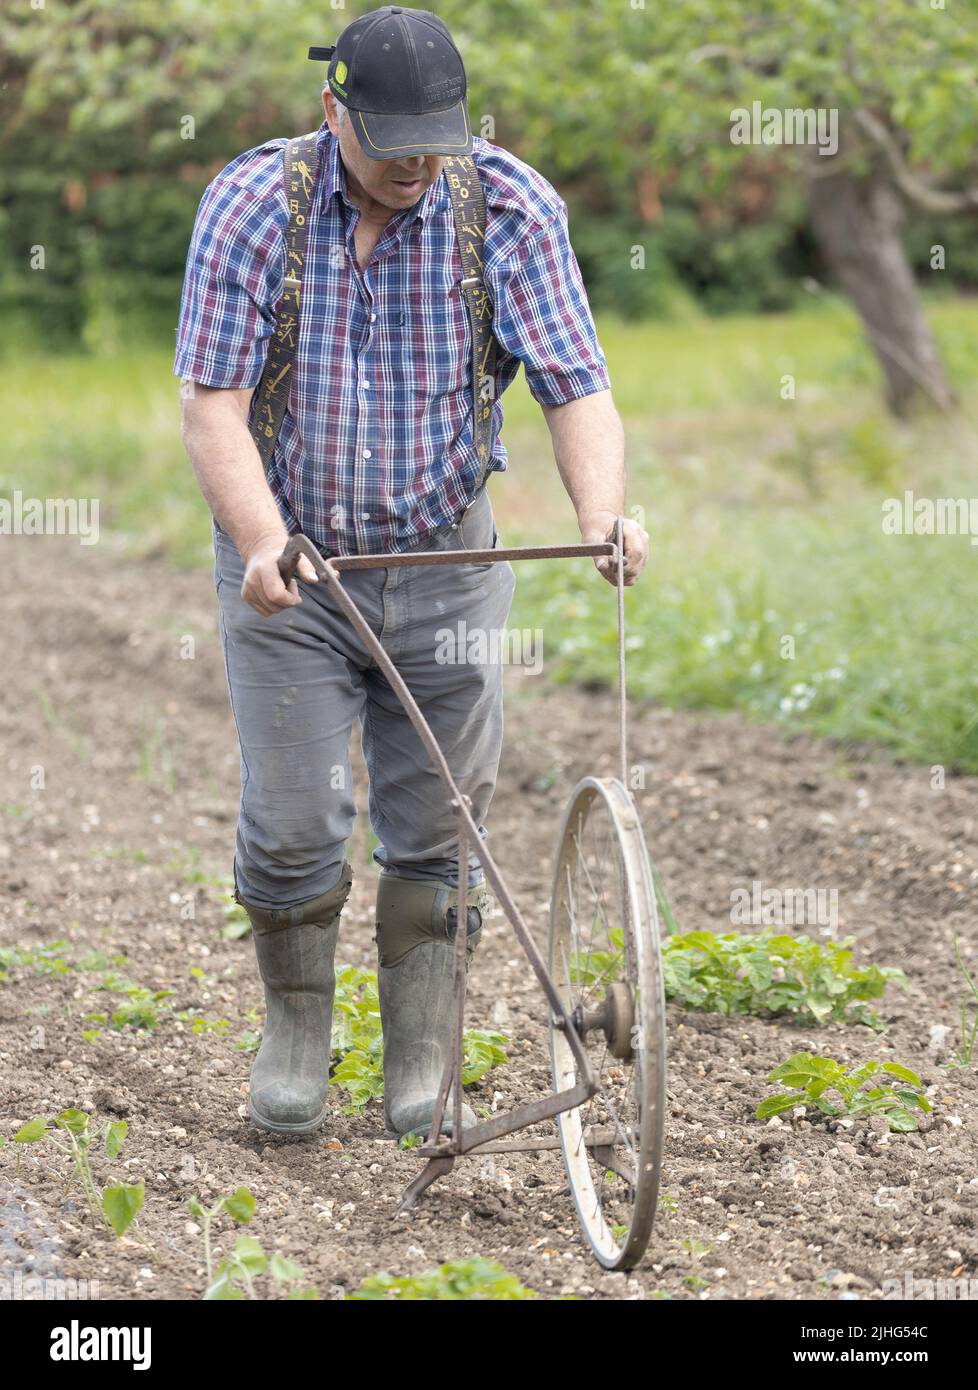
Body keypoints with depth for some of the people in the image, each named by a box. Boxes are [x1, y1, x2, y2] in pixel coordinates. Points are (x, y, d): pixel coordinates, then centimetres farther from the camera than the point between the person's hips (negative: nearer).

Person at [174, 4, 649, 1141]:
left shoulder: (512, 207, -10)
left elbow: (576, 387, -12)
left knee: (438, 831, 4)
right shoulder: (251, 203, -13)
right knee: (292, 825, -3)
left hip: (444, 561, 1)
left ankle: (422, 1071, 17)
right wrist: (263, 541, -32)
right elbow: (213, 403, -16)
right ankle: (296, 1029, 22)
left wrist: (602, 515, -31)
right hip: (289, 568, -1)